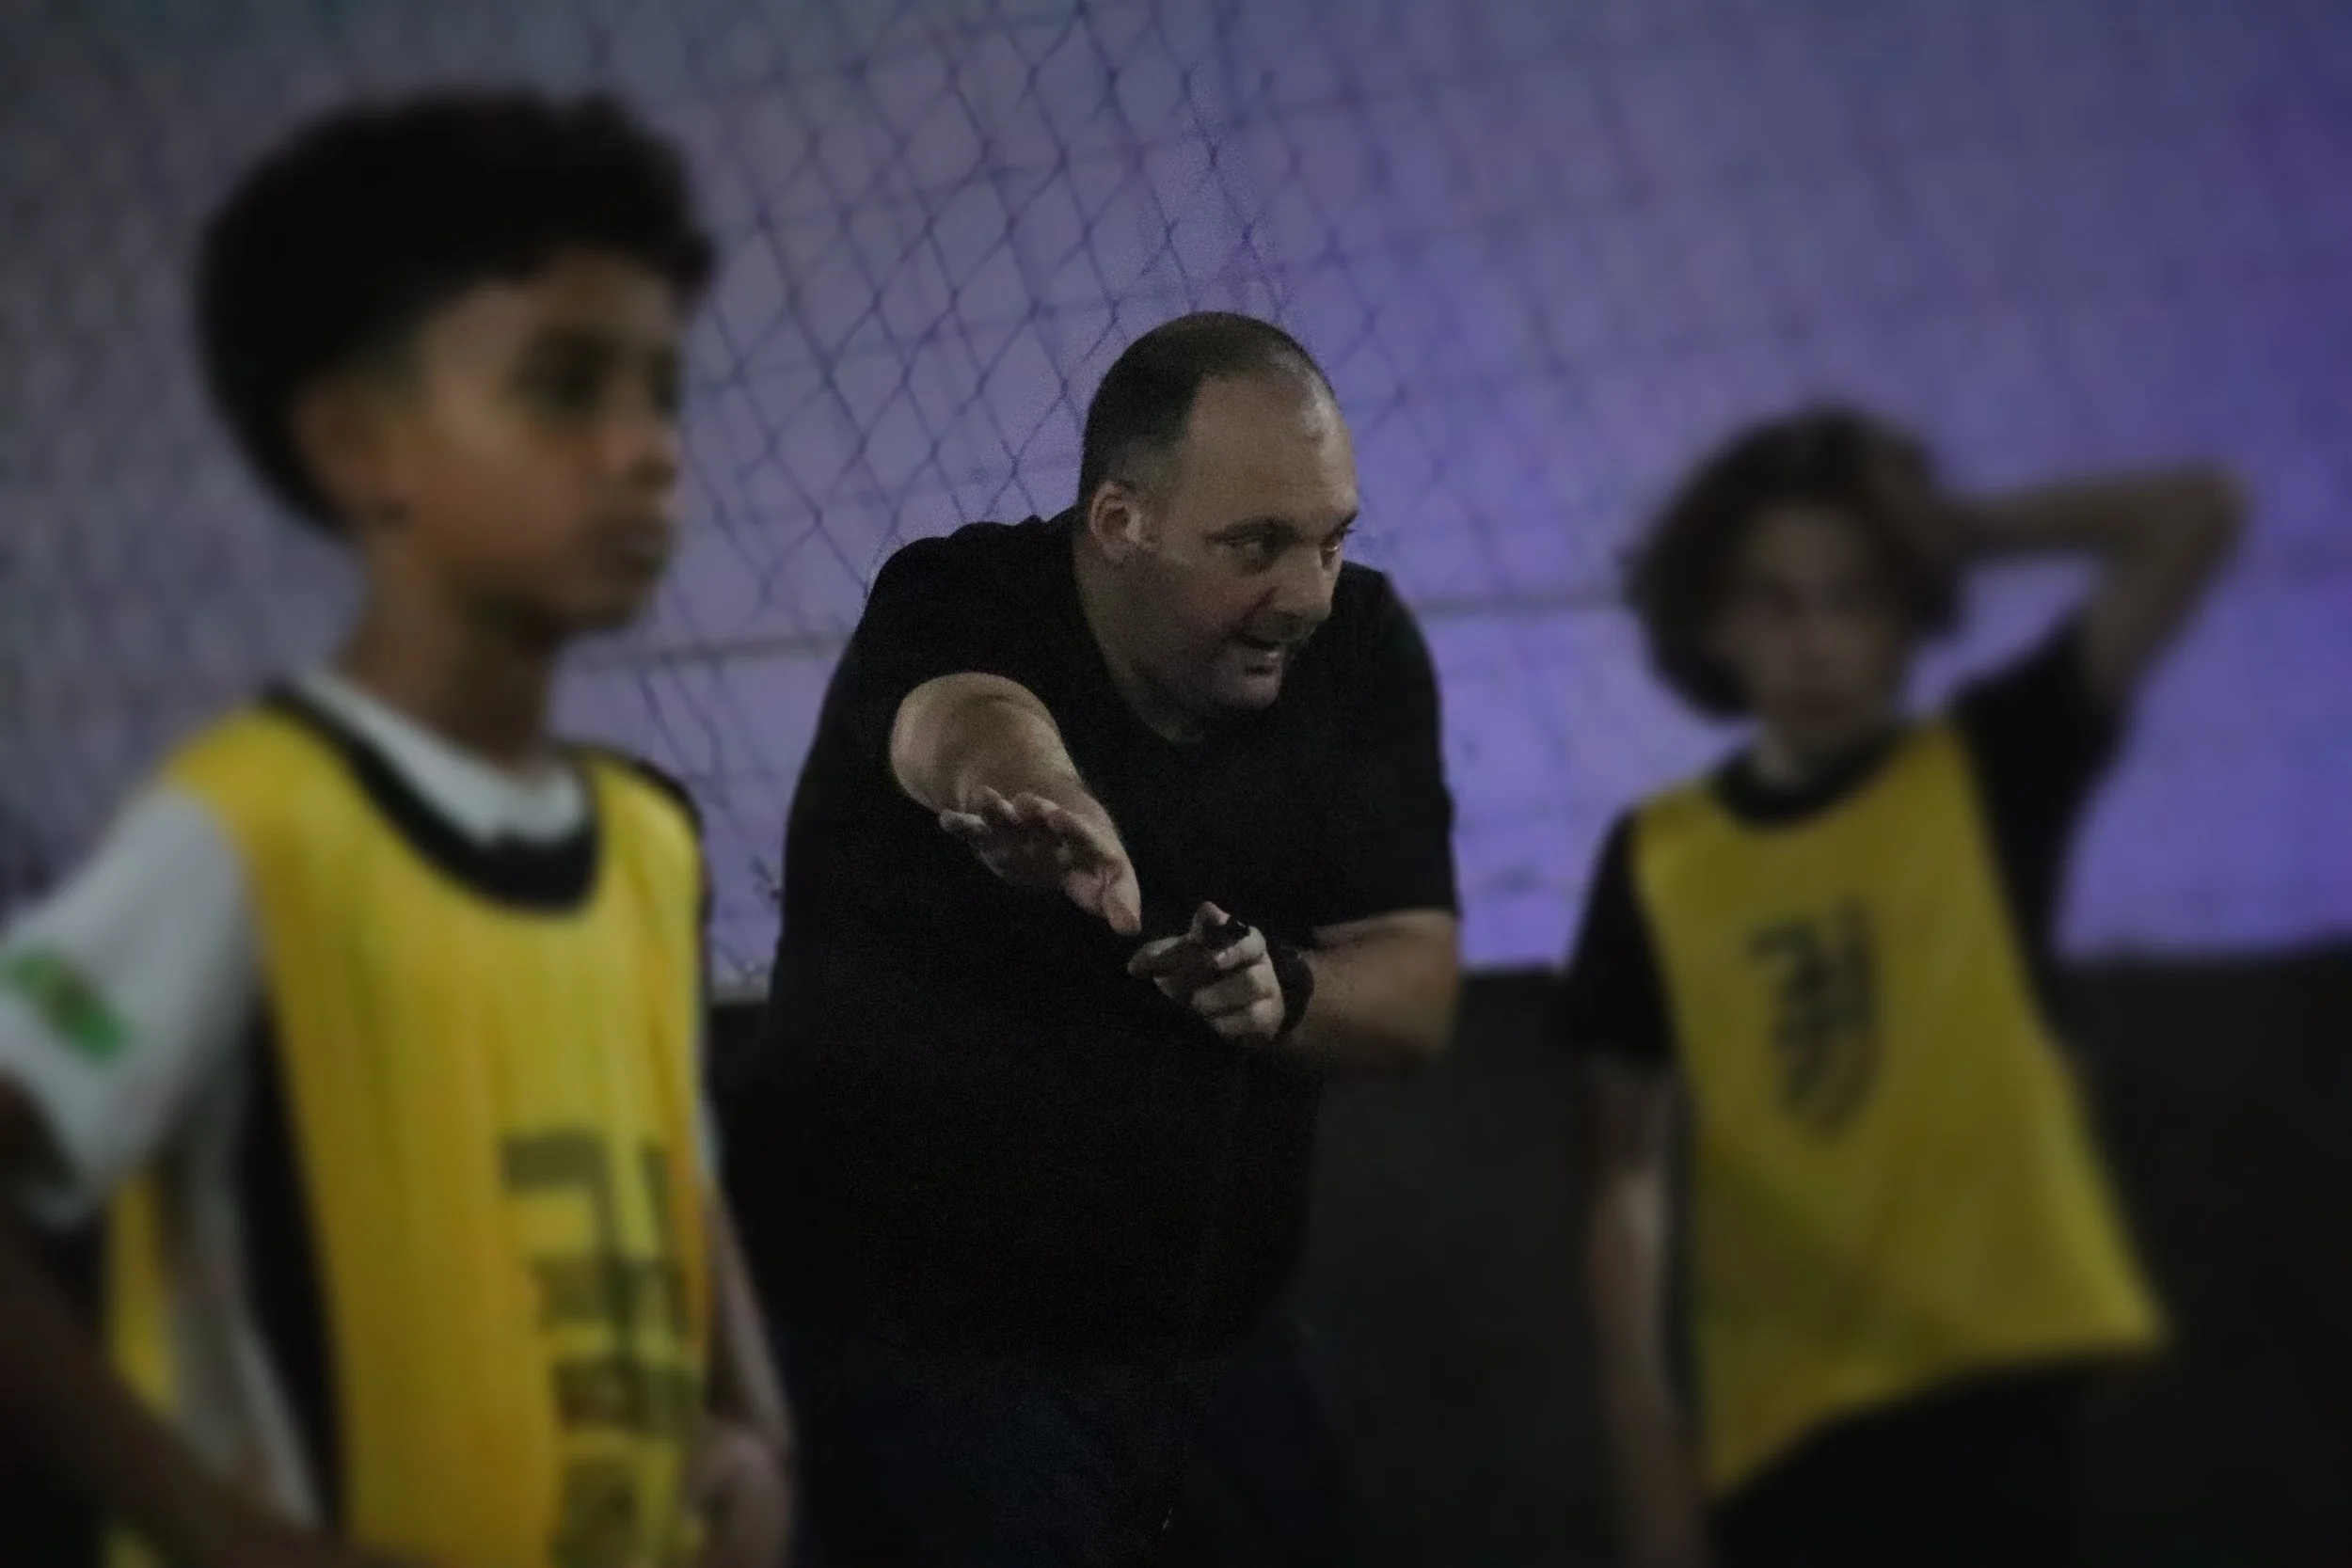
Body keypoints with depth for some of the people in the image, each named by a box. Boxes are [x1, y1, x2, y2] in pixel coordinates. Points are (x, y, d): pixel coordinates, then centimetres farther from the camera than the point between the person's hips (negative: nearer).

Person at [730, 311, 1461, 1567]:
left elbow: (1418, 990, -4)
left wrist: (1281, 994, -27)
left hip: (1217, 1349, 5)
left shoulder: (1358, 647, -4)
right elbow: (971, 728, -42)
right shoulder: (957, 604, -18)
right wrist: (1041, 801, -65)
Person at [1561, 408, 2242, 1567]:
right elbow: (1629, 1169, 6)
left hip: (1988, 1381, -2)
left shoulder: (1984, 775, 2)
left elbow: (2200, 517, -6)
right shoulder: (1657, 860, 4)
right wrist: (1642, 1428, 0)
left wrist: (1954, 532, -1)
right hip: (1780, 1415, 2)